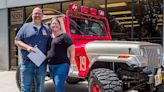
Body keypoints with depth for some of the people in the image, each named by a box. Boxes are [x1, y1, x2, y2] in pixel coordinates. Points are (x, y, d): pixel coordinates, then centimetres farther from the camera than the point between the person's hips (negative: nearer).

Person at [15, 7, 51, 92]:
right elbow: (17, 41, 4)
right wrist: (27, 47, -13)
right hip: (27, 62, -2)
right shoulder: (26, 26, 6)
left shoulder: (47, 29, 12)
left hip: (41, 63, 2)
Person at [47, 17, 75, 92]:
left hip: (61, 65, -7)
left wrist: (70, 63, -9)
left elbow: (72, 49, -10)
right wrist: (48, 62, 15)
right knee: (57, 86, 14)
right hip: (51, 65, 7)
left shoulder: (64, 36, -7)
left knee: (59, 86, -12)